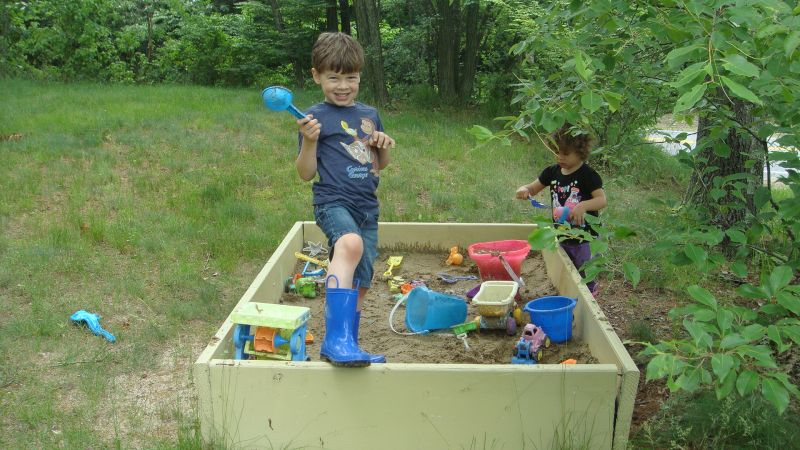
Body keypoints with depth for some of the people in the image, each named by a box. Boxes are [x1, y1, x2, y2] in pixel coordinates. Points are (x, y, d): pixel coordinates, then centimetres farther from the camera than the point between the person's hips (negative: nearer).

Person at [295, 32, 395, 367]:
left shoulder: (370, 115, 15)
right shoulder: (315, 117, -2)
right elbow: (306, 174, -3)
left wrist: (384, 145, 3)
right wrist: (309, 140, -20)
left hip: (367, 207, 7)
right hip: (333, 202, -6)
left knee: (359, 284, 10)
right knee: (350, 243, -38)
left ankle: (346, 347, 29)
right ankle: (337, 340, -40)